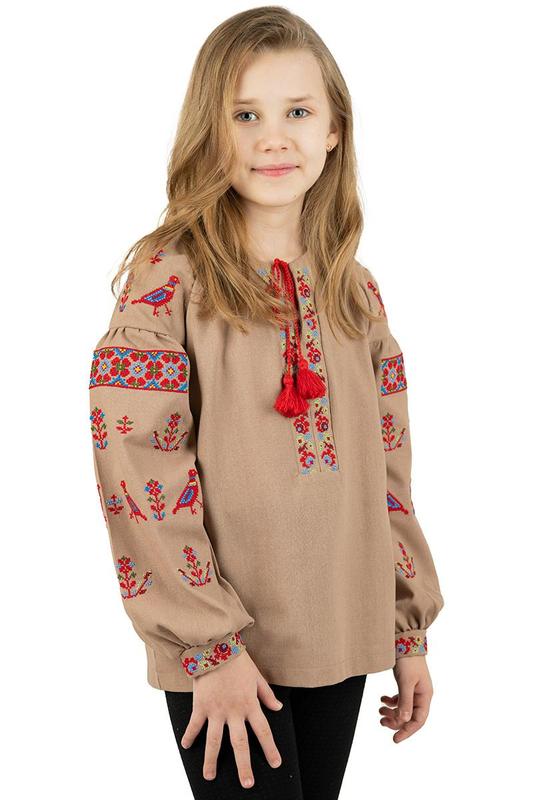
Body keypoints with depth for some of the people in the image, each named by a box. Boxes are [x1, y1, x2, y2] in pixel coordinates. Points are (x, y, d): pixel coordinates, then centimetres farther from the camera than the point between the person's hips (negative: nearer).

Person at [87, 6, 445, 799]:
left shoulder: (355, 291, 7)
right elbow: (140, 478, -15)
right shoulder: (168, 278, -9)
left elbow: (387, 473, 11)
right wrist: (211, 644, -17)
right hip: (220, 656, -5)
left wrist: (410, 629, 10)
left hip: (342, 642, 5)